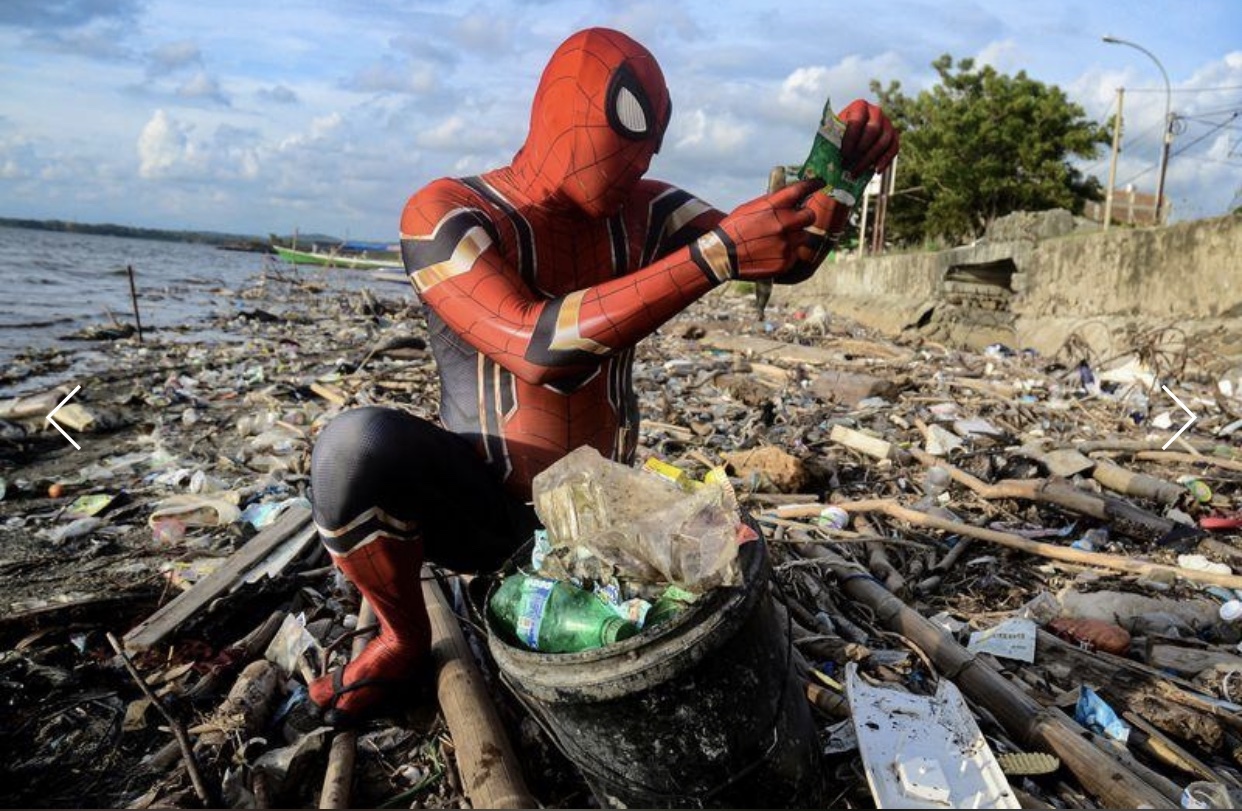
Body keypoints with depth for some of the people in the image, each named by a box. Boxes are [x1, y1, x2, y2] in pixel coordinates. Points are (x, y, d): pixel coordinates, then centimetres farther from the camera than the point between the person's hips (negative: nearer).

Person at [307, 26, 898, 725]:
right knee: (358, 444, -34)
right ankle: (405, 639, -3)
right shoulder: (446, 213, -18)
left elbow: (783, 258, -6)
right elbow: (536, 346, -35)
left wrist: (841, 166, -27)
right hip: (484, 507, -4)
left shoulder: (644, 211, -1)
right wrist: (715, 254, -41)